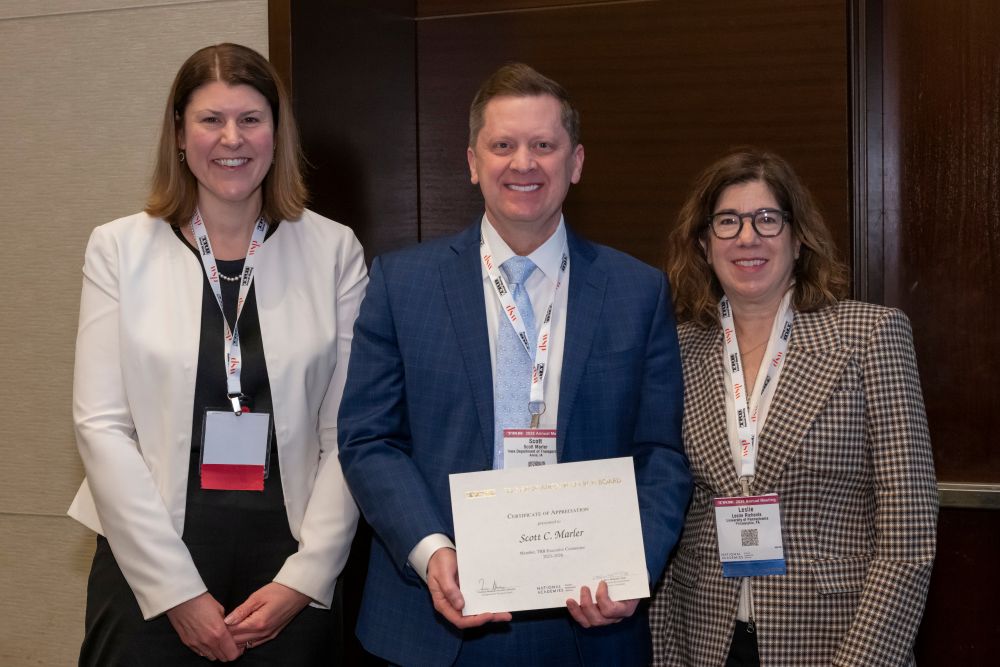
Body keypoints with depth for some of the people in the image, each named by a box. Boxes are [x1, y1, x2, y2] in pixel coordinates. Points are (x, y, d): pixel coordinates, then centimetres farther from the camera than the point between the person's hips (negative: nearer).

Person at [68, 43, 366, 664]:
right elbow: (102, 425, -4)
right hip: (146, 564, 0)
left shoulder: (334, 251, 1)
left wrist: (305, 577, -8)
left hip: (294, 571, 1)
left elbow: (348, 433, 0)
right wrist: (177, 590, -9)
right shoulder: (120, 248, 1)